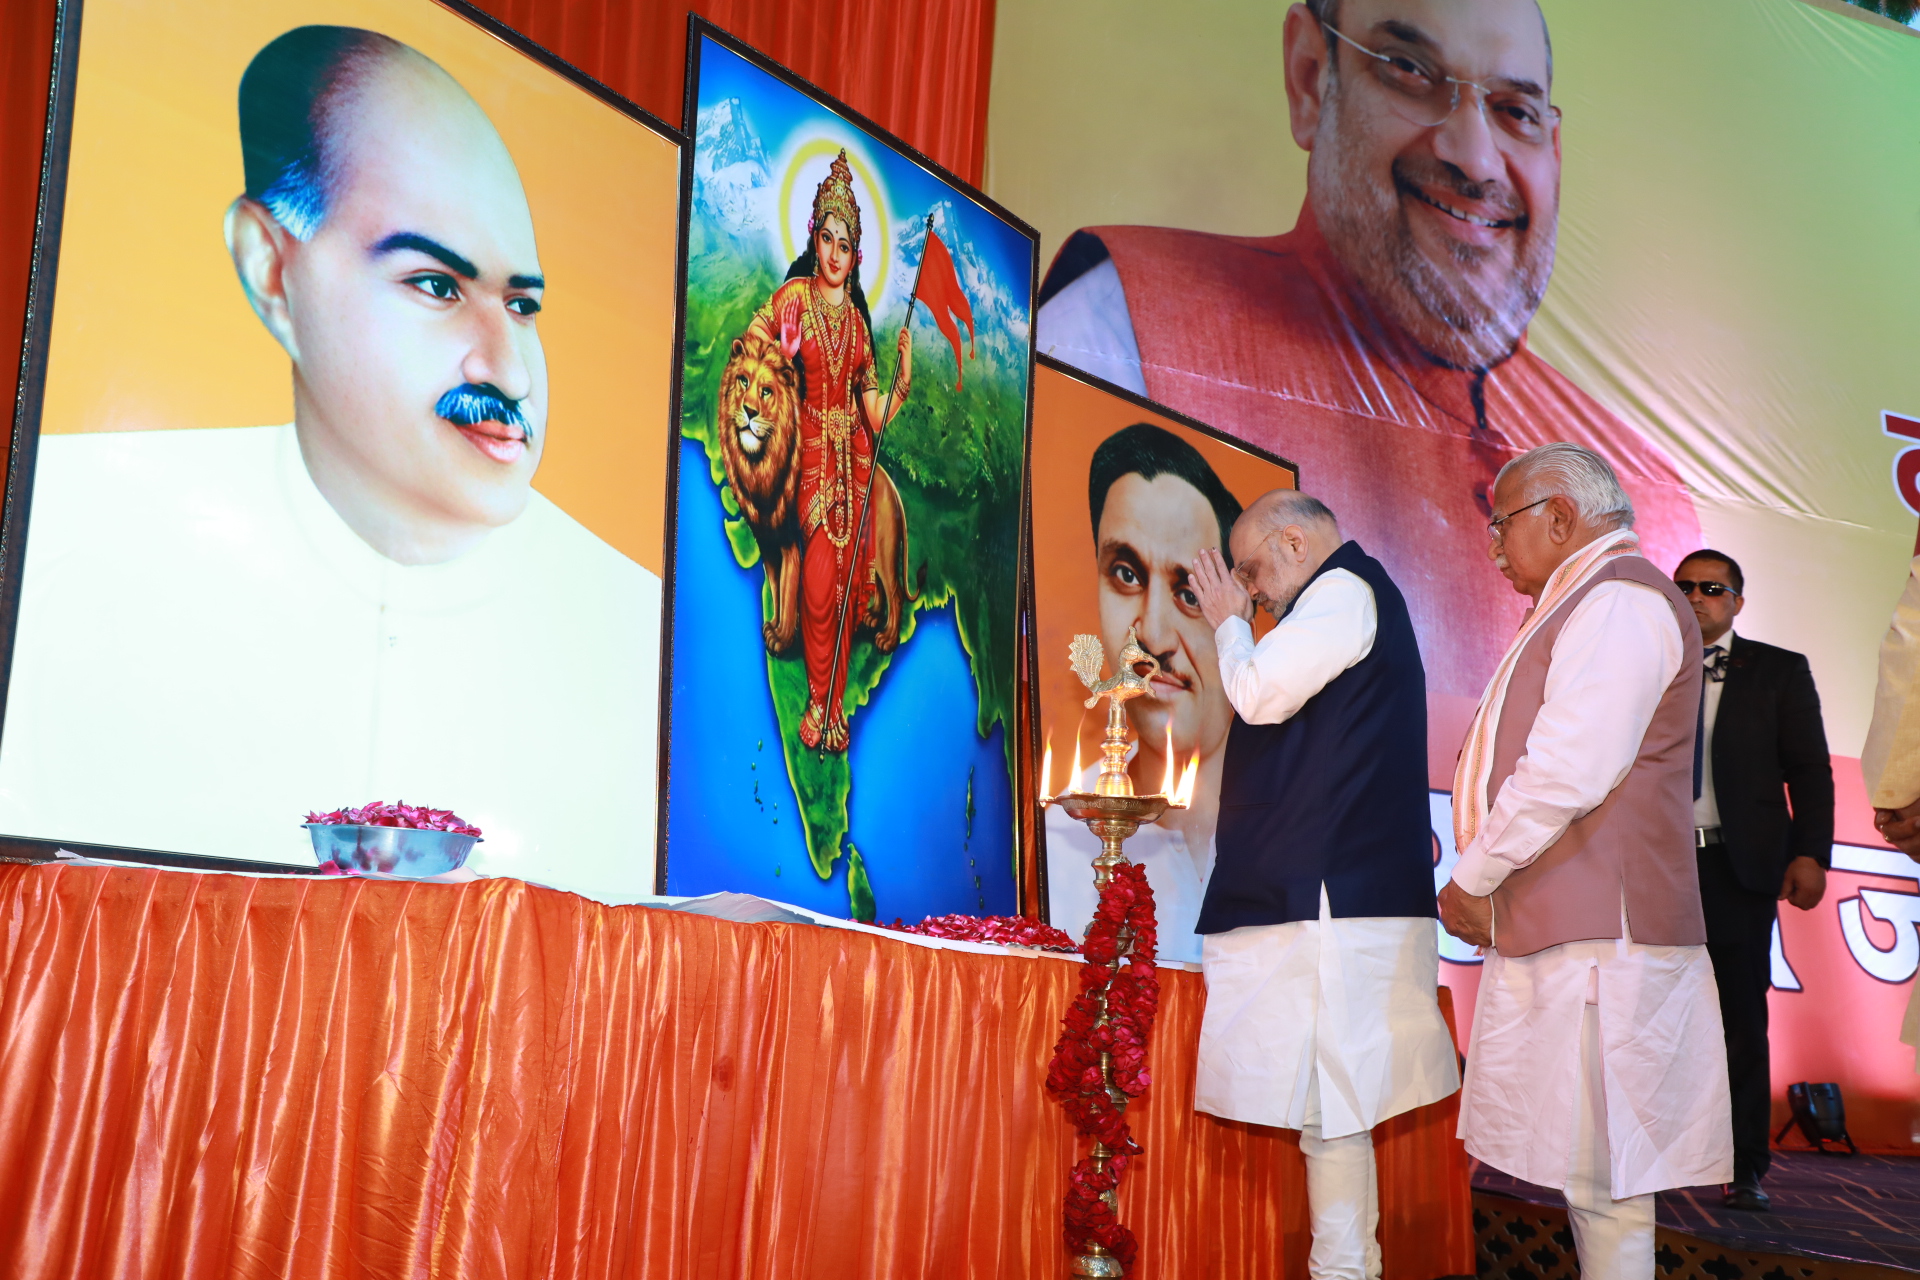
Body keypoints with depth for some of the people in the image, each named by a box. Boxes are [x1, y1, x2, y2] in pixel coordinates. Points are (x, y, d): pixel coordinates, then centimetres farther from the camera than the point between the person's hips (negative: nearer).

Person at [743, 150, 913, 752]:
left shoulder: (857, 318, 12)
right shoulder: (793, 297, 2)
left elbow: (876, 416, 11)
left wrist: (903, 379, -5)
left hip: (853, 457, 4)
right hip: (811, 452, -4)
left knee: (846, 582, 3)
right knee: (818, 584, -12)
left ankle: (835, 706, 12)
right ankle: (819, 702, 2)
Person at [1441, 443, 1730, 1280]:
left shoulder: (1619, 600, -10)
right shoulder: (1584, 606, 23)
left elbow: (1568, 773, -21)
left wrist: (1470, 881, -10)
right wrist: (1488, 885, 15)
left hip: (1593, 941, -10)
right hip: (1558, 929, 10)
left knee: (1602, 1178, -6)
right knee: (1588, 1170, 13)